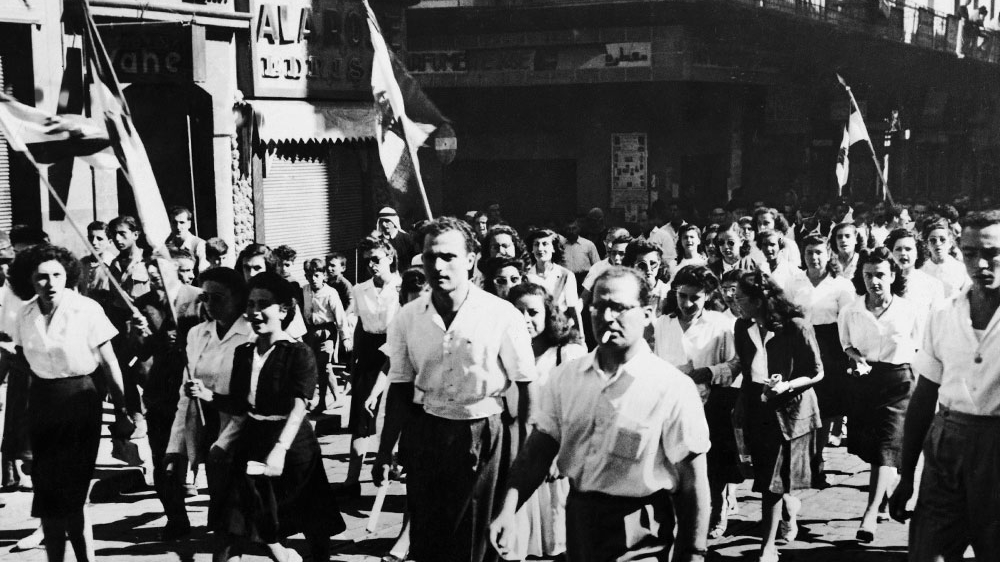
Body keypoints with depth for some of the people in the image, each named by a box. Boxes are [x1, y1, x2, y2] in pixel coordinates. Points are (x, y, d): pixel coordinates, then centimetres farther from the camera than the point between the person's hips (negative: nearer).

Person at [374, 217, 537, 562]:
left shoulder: (501, 316, -11)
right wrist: (385, 451, 8)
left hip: (481, 435, -3)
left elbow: (526, 387, -6)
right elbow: (400, 388, 7)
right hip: (424, 432, 3)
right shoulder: (407, 318, -1)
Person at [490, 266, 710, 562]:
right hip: (578, 518, 5)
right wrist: (509, 510, -12)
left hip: (637, 537, -5)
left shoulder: (673, 388, -14)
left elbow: (692, 482, -13)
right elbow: (538, 448, 2)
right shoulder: (565, 376, 1)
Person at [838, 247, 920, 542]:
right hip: (865, 382, 3)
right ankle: (885, 500, 34)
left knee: (887, 447, -12)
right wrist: (859, 360, -6)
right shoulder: (850, 313, -1)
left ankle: (871, 514, -19)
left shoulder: (910, 311, -6)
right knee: (870, 448, 12)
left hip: (898, 380, -3)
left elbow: (919, 349, 8)